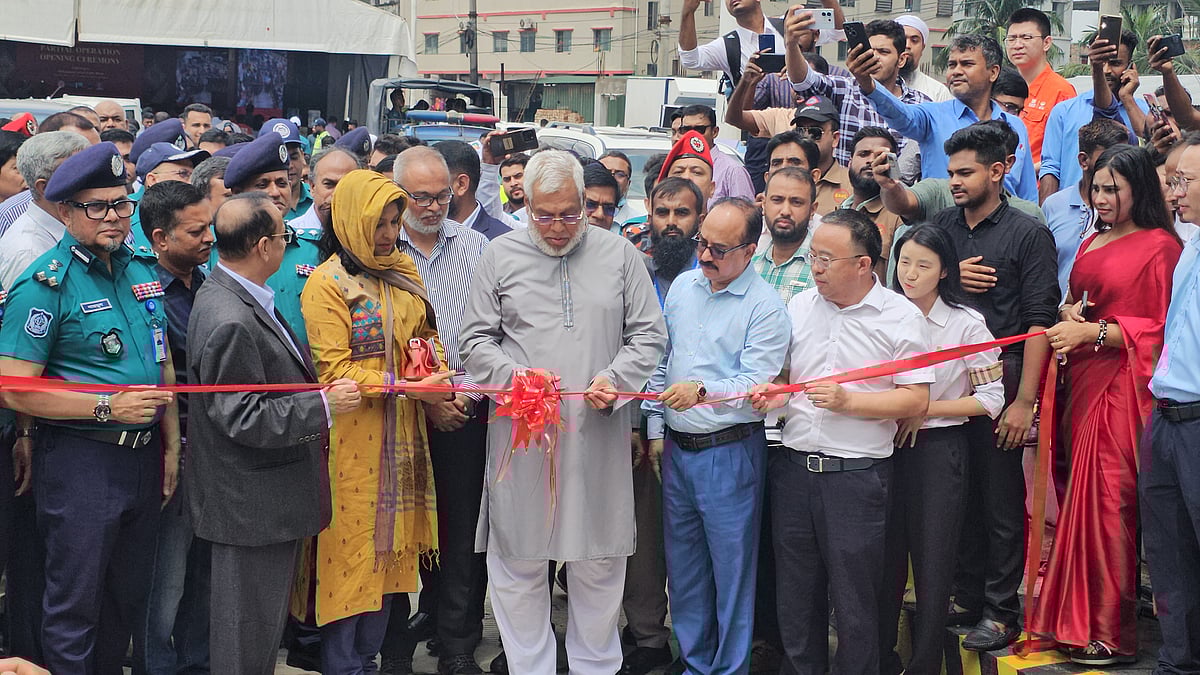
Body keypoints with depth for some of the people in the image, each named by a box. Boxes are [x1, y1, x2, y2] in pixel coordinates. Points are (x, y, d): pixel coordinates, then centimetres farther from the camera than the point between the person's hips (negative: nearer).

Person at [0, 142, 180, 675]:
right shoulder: (46, 284, -12)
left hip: (143, 458, 7)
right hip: (79, 463, -7)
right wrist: (108, 408, -19)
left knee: (128, 597, 17)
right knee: (76, 603, 3)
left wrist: (171, 445, 12)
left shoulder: (139, 271, 9)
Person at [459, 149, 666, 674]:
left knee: (600, 563, 7)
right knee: (519, 562, 4)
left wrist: (616, 380, -10)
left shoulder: (619, 255, 7)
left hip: (599, 434, 0)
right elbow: (474, 342, 7)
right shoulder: (501, 256, 6)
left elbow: (648, 336, 8)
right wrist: (512, 373, -11)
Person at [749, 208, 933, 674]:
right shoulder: (799, 307, 10)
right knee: (795, 596, 13)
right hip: (793, 468, 5)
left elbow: (916, 399, -9)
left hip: (857, 474, -5)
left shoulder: (900, 316, -5)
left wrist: (848, 401, -18)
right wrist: (772, 392, -2)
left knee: (854, 602, 3)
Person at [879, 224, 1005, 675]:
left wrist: (924, 410, -12)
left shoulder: (966, 324, -6)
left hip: (938, 449, -3)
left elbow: (990, 399, -6)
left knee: (932, 565, 3)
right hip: (885, 448, 3)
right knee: (885, 560, 9)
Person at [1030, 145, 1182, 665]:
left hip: (1124, 385, -7)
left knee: (1110, 501, -7)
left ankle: (1111, 633, -1)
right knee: (1080, 498, 5)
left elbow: (1162, 329, -10)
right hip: (1083, 382, 7)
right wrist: (1068, 312, 6)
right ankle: (1075, 621, 12)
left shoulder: (1159, 246, -6)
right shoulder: (1090, 243, 18)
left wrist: (1093, 332, -15)